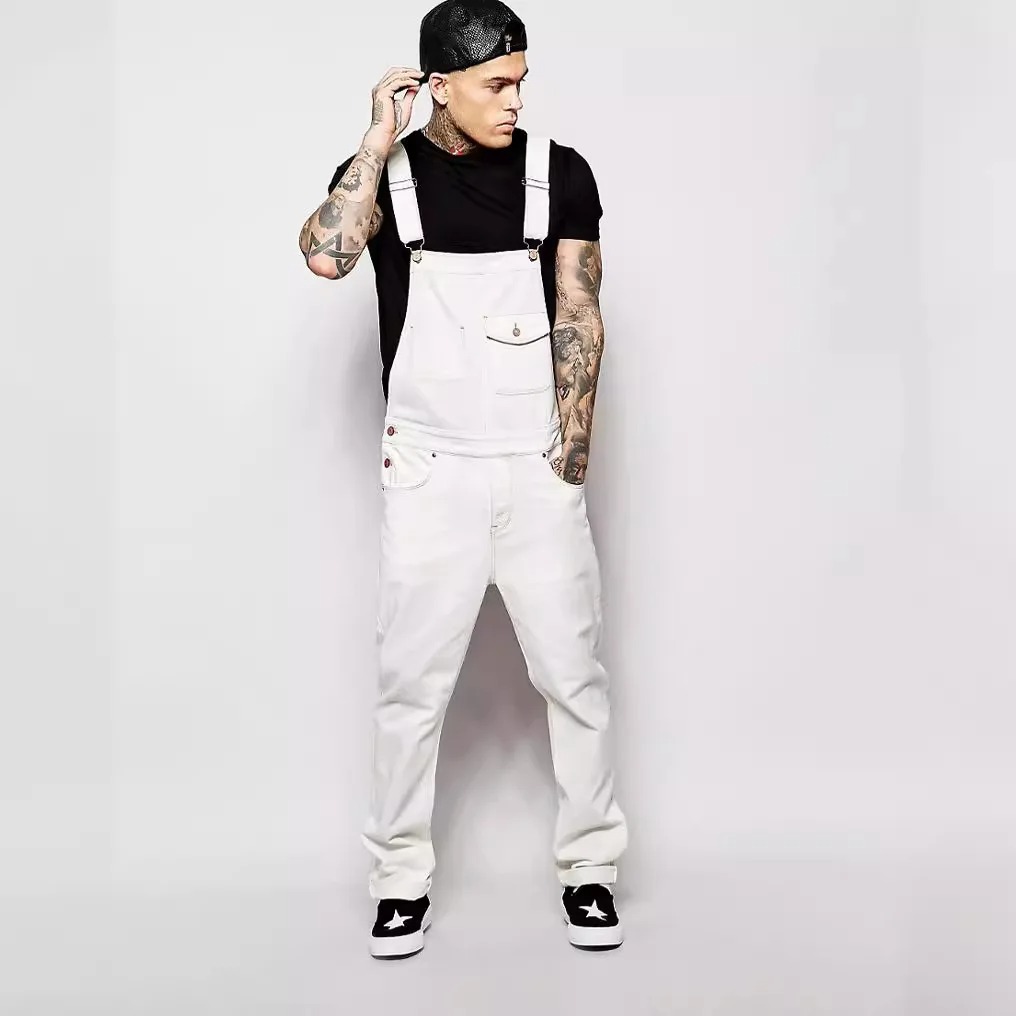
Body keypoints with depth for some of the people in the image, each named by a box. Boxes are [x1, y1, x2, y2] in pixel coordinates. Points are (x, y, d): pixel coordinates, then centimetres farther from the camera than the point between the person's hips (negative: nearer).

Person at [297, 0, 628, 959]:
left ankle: (588, 869, 23)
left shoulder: (559, 172, 1)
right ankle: (402, 880, 21)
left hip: (536, 471, 1)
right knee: (411, 684, 6)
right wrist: (380, 135, -14)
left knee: (574, 675, 6)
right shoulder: (385, 172, 0)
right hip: (429, 474, 0)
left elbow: (578, 318, 0)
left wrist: (570, 456, -5)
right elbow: (326, 253, -20)